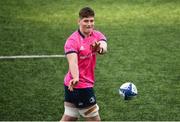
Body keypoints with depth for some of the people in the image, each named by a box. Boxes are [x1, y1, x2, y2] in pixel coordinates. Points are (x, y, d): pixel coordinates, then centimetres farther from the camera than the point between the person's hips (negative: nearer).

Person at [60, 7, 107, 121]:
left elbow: (104, 48, -22)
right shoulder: (73, 40, -17)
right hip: (81, 86, -7)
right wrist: (76, 78, -52)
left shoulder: (97, 35, 1)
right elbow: (73, 62, -32)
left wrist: (100, 48, -47)